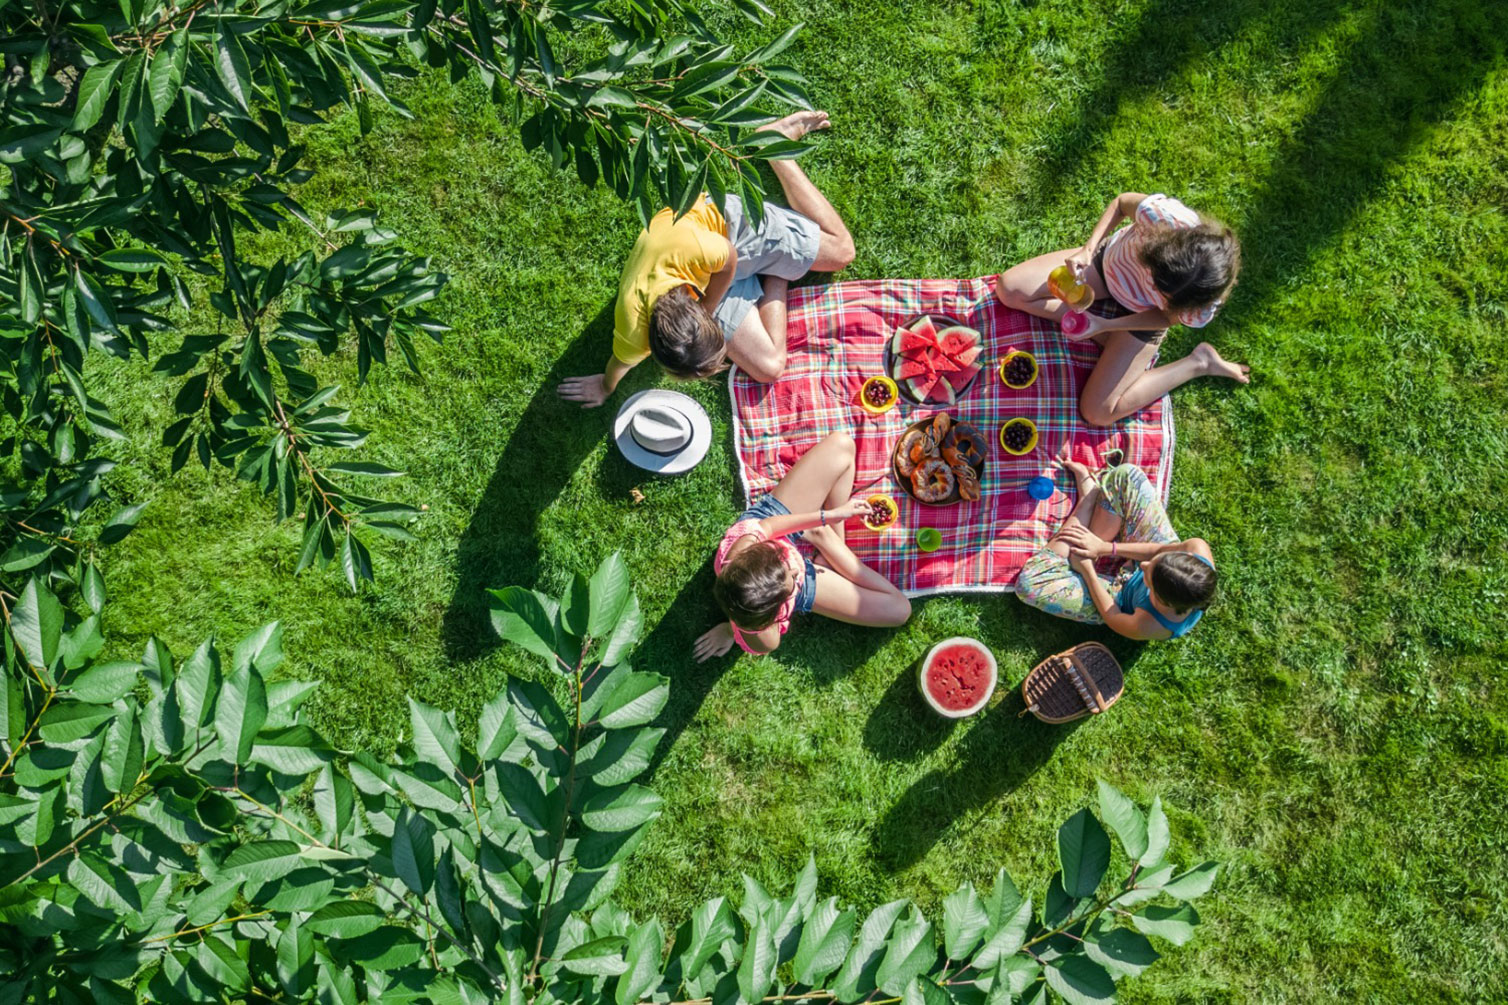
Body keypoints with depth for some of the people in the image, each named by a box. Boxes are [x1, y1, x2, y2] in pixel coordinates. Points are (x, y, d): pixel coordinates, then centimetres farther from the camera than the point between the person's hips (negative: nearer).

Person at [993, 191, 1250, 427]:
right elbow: (1122, 202, -18)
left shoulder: (1200, 310, -38)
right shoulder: (1162, 214, -41)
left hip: (1141, 316, -3)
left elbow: (1167, 316, -16)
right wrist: (1088, 249, -28)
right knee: (1008, 289, -9)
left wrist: (1103, 326, -25)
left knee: (1098, 413, -9)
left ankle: (1198, 363, 5)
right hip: (1109, 259, 3)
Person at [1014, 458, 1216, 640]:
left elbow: (1110, 614, -21)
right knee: (1127, 474, -13)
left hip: (1121, 597, -3)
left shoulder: (1149, 627, -43)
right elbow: (1163, 549, -17)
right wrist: (1107, 548, -15)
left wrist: (1087, 570, -13)